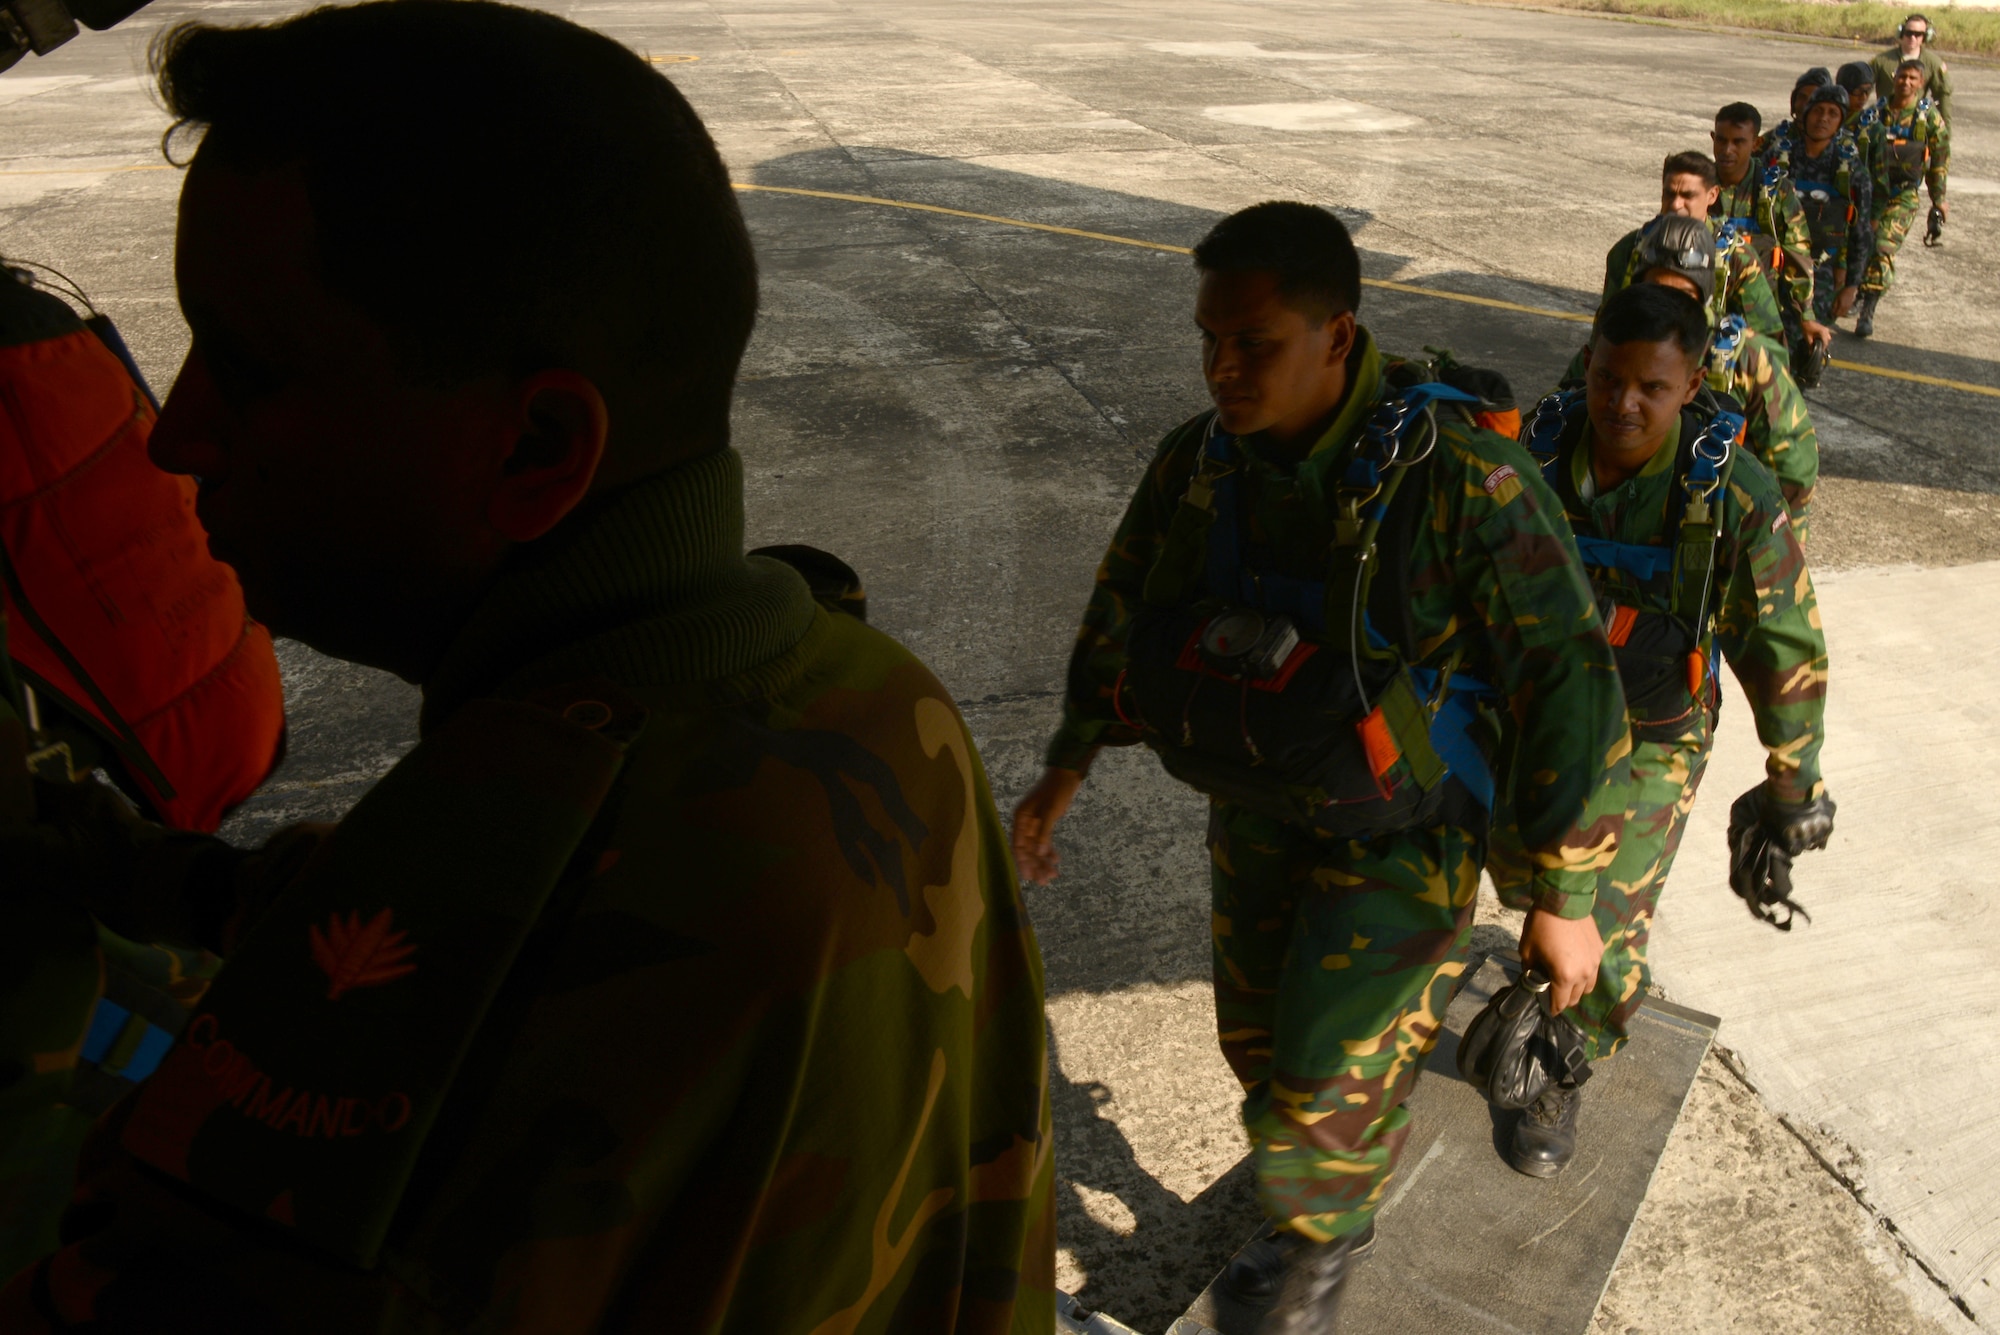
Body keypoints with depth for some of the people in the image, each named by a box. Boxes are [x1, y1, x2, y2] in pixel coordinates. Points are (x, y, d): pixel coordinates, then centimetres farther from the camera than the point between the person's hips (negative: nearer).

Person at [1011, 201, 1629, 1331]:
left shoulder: (1462, 478, -29)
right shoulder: (1200, 460, -11)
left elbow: (1570, 679, -21)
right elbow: (1125, 601, 7)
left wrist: (1566, 898, -16)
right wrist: (1067, 768, 10)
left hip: (1398, 832, -5)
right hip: (1256, 809, 6)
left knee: (1319, 1092, -5)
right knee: (1261, 1039, 20)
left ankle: (1330, 1234, 33)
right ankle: (1317, 1231, 52)